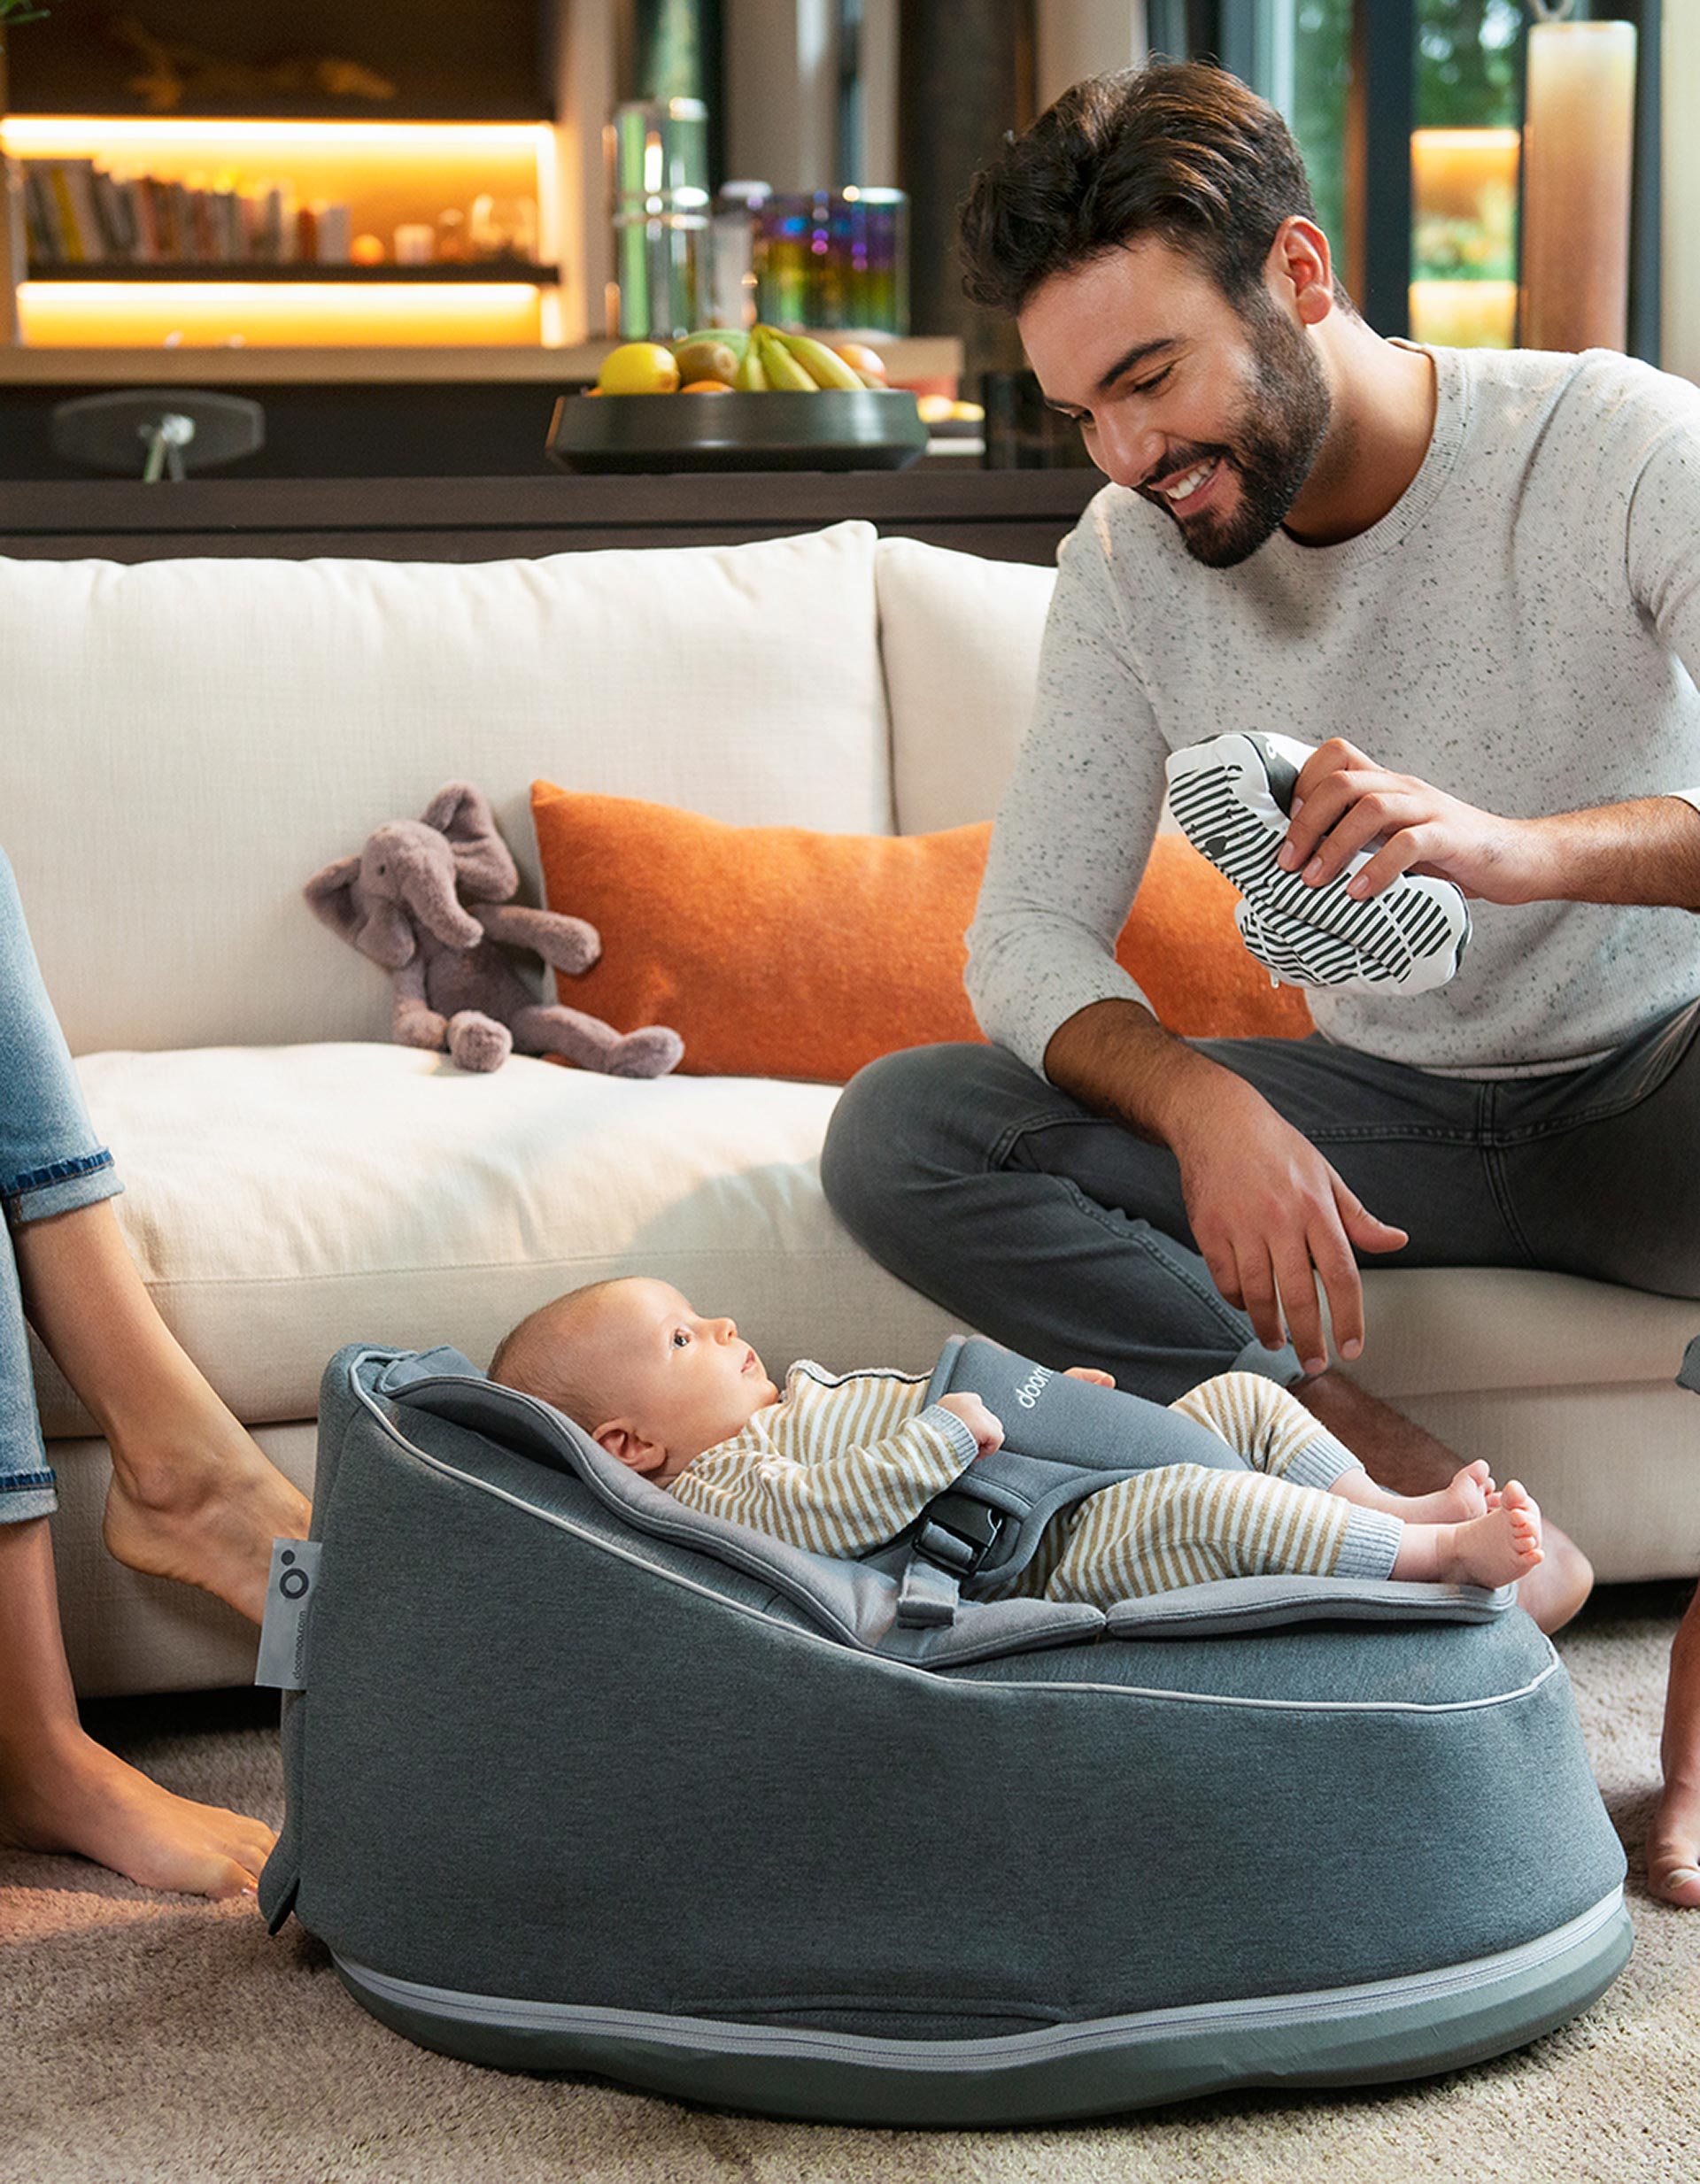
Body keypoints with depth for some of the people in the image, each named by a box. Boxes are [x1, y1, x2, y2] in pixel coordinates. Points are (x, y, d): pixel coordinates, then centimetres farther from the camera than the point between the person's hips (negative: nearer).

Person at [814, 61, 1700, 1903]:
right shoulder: (1127, 563, -4)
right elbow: (1030, 938, -7)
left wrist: (1523, 846, -47)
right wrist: (1204, 1105, -29)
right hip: (1390, 1114, 4)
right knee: (895, 1135, -18)